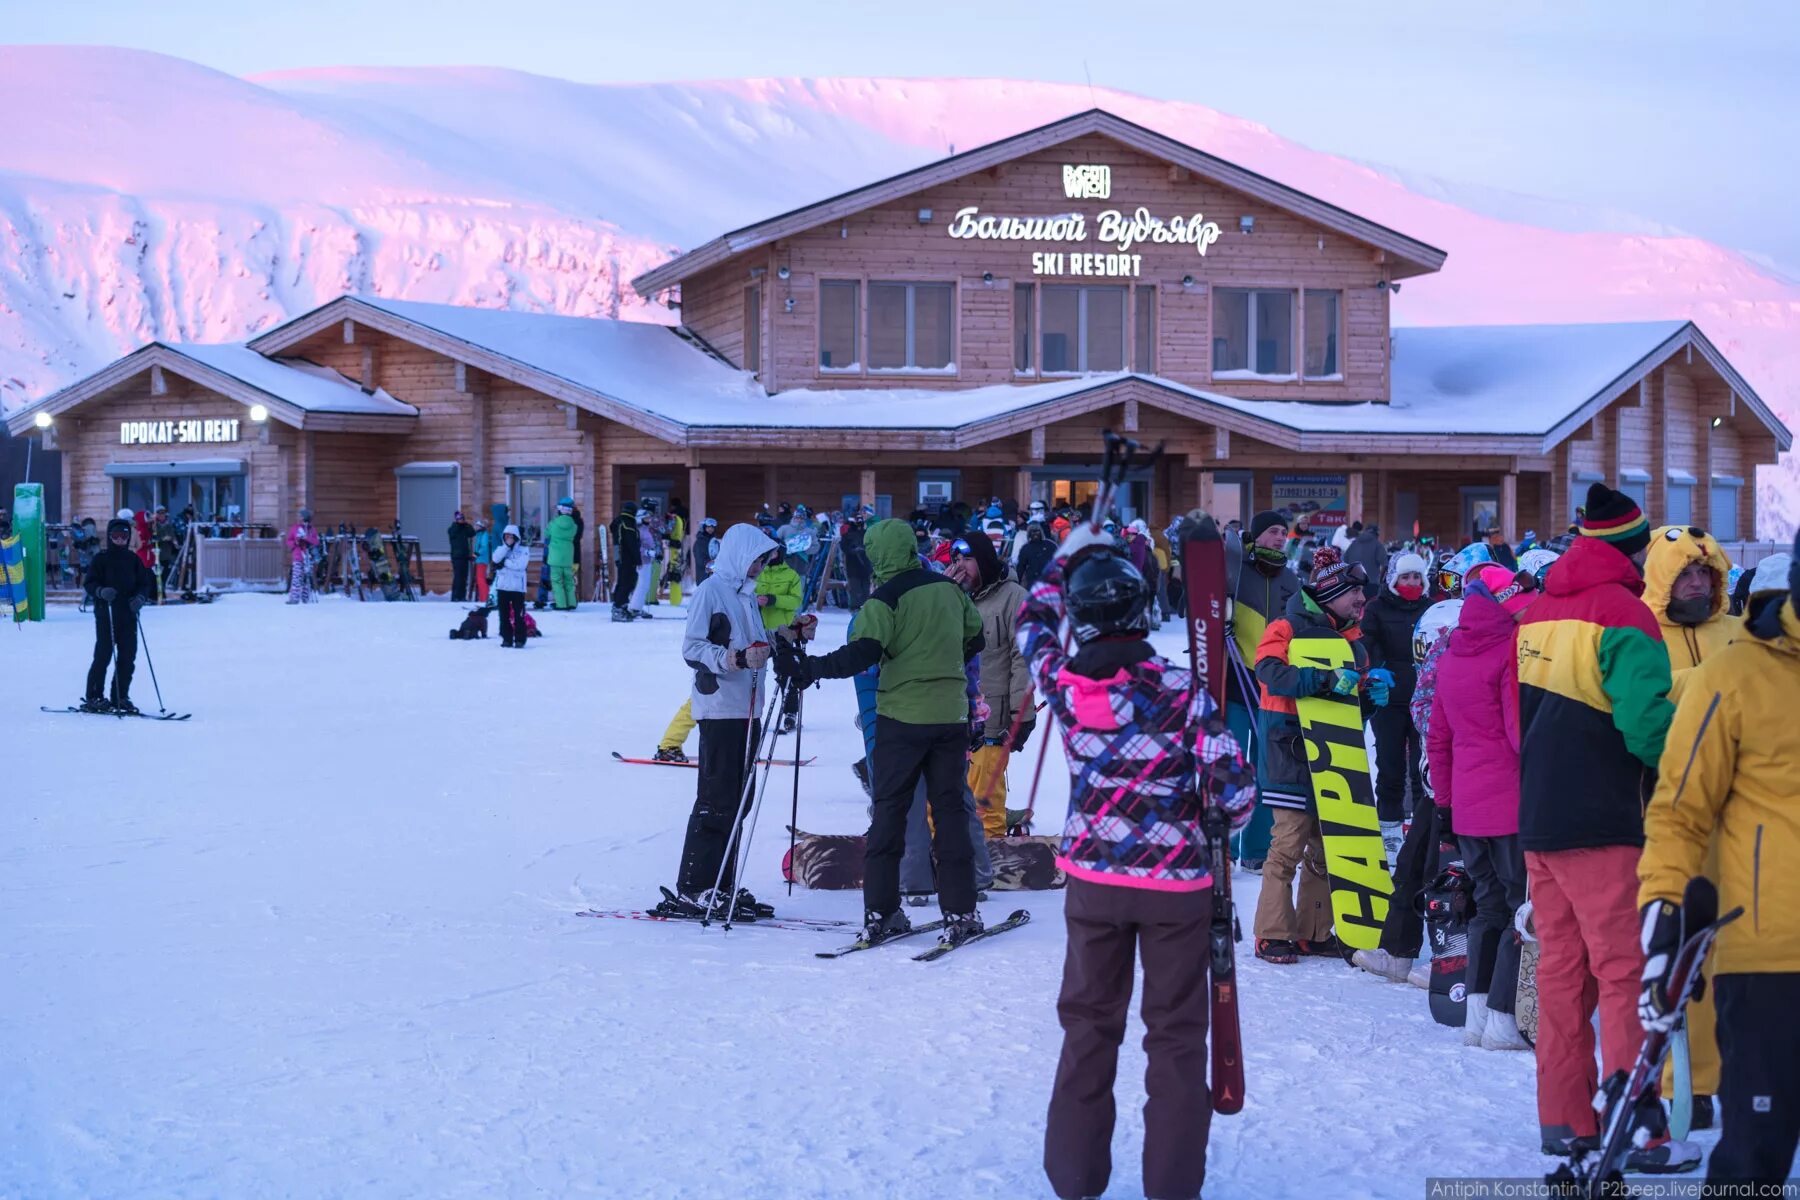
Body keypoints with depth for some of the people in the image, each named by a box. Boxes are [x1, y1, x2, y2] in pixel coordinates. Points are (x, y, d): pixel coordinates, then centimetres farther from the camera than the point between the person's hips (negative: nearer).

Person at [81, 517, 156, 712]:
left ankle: (120, 697, 13)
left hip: (128, 616, 4)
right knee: (104, 655, -6)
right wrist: (101, 591, -22)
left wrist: (140, 597, -8)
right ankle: (93, 697, 0)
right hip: (105, 615, -4)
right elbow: (89, 584, -2)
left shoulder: (134, 560, 12)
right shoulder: (101, 559, 2)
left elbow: (145, 584, 13)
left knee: (128, 657, 3)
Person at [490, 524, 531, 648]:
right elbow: (496, 559, -9)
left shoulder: (523, 549, 0)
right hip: (503, 586, 4)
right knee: (504, 615, 5)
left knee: (518, 615, -4)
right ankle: (507, 639, 11)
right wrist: (507, 546, -12)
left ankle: (520, 640, 1)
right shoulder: (501, 548, 12)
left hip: (517, 587, -4)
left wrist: (504, 563, -8)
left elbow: (520, 564, -15)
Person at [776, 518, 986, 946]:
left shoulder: (885, 600, -11)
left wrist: (809, 670, -19)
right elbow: (974, 637, 18)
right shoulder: (951, 589, 6)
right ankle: (959, 912, 7)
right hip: (951, 714, 4)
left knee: (888, 811, 5)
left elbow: (862, 654, -22)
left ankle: (880, 912, 3)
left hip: (902, 717, -4)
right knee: (950, 810, 9)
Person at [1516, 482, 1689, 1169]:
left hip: (1537, 820, 8)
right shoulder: (1623, 613, -14)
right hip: (1600, 827, -8)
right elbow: (1648, 725, -21)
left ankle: (1564, 1119, 16)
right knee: (1626, 973, -4)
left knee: (1562, 969, 12)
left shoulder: (1540, 612, 10)